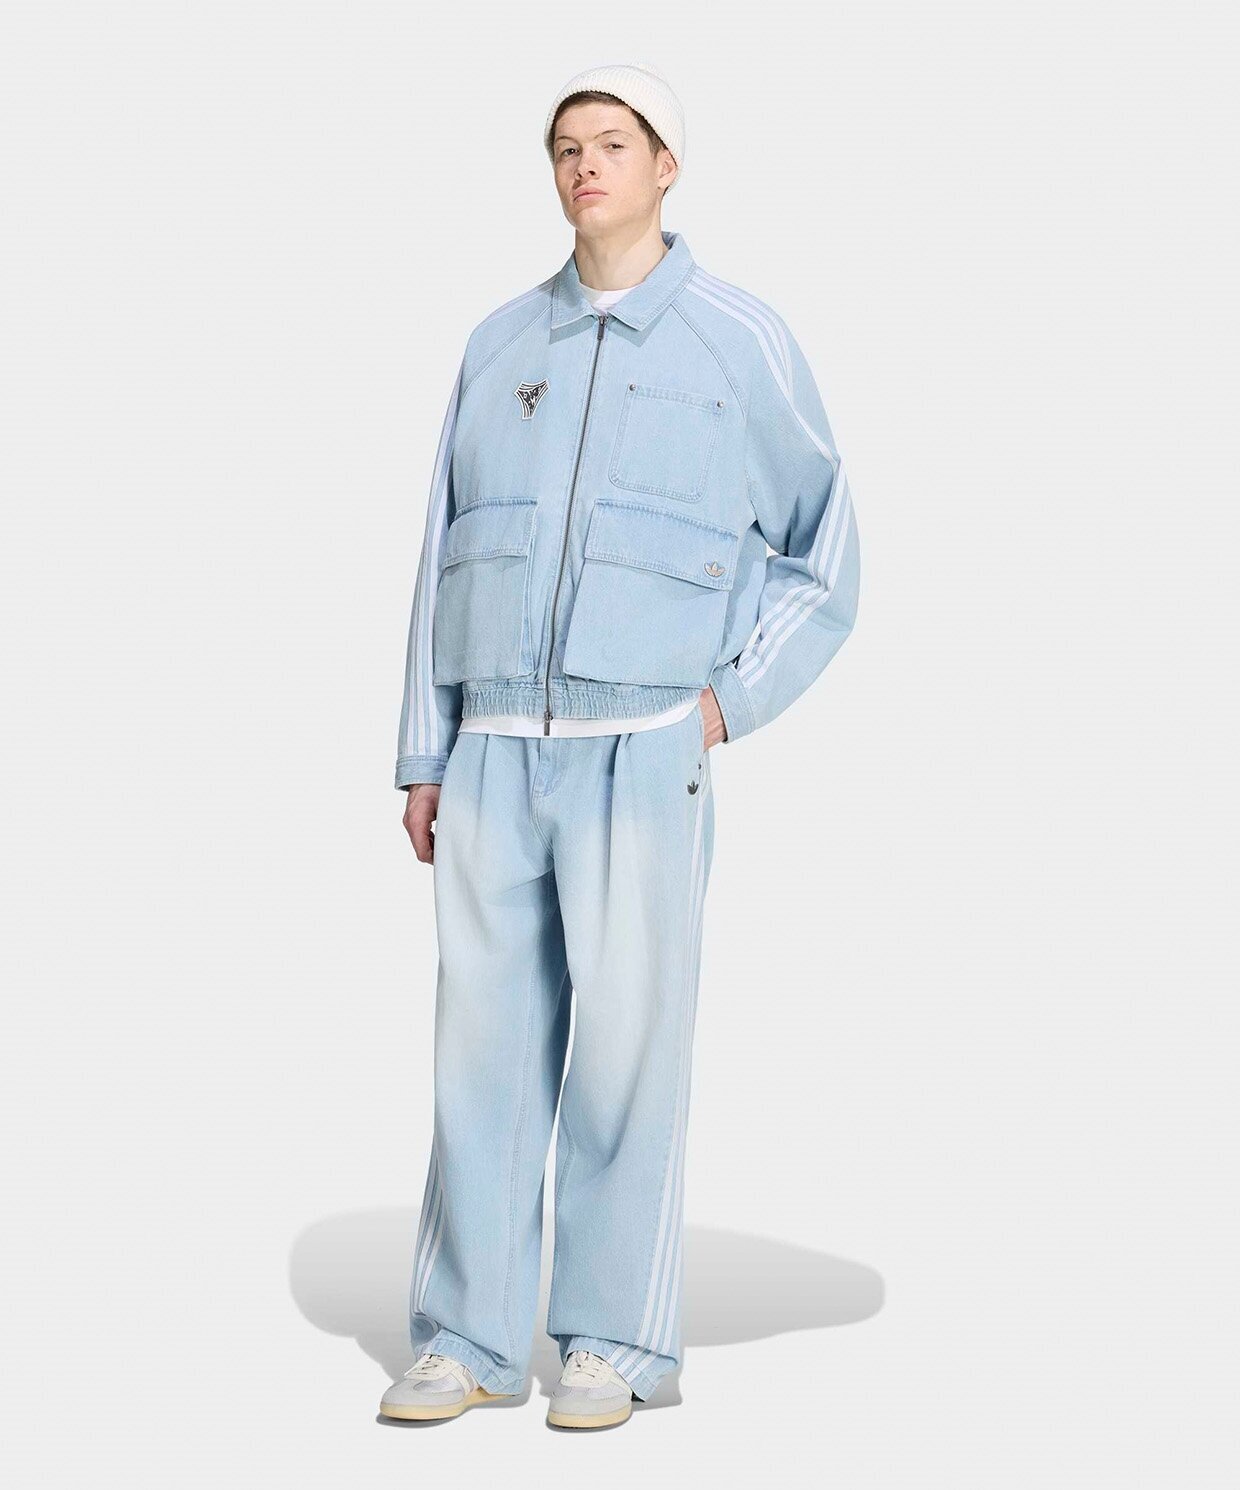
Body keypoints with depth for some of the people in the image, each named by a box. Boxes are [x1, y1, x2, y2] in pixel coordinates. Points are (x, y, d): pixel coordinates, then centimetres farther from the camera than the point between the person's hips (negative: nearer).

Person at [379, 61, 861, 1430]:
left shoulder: (742, 341, 1)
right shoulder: (501, 345, 13)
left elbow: (825, 562, 6)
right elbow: (448, 558, 13)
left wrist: (730, 704, -7)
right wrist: (423, 760, 7)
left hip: (644, 761, -3)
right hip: (498, 757, 4)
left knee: (628, 1049, -3)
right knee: (487, 1050, 3)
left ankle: (613, 1343, 9)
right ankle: (467, 1343, 10)